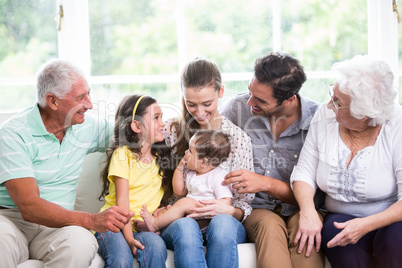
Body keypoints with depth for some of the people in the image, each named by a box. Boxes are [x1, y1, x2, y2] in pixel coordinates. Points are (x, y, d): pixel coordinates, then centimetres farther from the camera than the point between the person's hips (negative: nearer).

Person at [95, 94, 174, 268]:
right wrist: (128, 238, -21)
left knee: (156, 245, -30)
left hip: (143, 227, 4)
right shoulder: (123, 154, -2)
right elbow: (122, 200, -10)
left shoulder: (161, 157, 16)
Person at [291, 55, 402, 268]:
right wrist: (307, 211, -19)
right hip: (342, 218, 2)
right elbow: (305, 172, 0)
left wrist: (366, 225, -30)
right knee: (333, 231, -32)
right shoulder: (325, 116, -3)